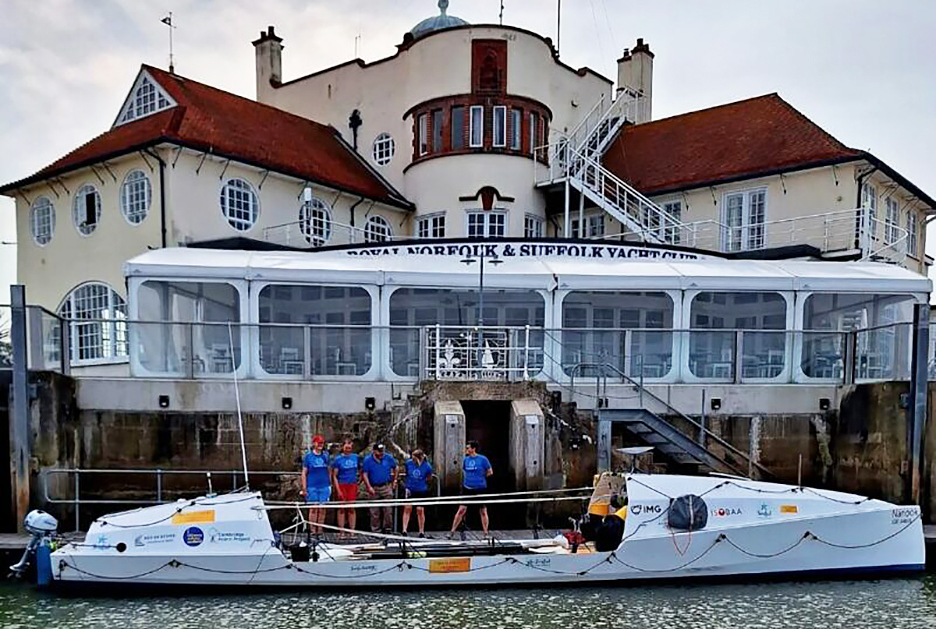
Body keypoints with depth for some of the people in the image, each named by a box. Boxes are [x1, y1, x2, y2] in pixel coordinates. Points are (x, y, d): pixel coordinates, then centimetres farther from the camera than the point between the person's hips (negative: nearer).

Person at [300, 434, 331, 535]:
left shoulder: (325, 455, 10)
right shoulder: (308, 456, 2)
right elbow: (304, 473, 2)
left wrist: (330, 484, 10)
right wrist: (304, 488, -3)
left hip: (324, 486, 2)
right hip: (312, 487, -2)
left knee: (322, 509, 4)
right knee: (313, 509, -2)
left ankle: (320, 530, 12)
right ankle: (313, 531, 5)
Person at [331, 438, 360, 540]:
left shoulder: (356, 457, 8)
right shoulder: (338, 459, -1)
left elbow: (360, 470, 22)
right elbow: (334, 476, -3)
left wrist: (359, 479, 9)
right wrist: (338, 490, -10)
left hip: (352, 485, 2)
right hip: (341, 485, -2)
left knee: (352, 508, 1)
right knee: (342, 509, 0)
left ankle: (352, 532, 6)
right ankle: (341, 532, 6)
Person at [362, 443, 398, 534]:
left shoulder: (388, 458, 3)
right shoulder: (368, 460, -1)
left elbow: (395, 468, 17)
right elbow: (365, 474, -2)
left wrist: (394, 481, 14)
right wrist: (369, 487, -11)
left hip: (386, 487, 1)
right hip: (373, 488, -1)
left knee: (388, 510, -2)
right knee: (374, 512, 2)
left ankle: (388, 528, 8)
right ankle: (375, 530, 12)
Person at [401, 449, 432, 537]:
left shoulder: (427, 466, -16)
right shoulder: (408, 463, -11)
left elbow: (428, 478, 2)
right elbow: (406, 474, 6)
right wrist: (406, 486, 4)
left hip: (421, 491, -1)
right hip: (410, 490, 1)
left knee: (420, 510, 4)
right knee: (407, 509, -3)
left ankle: (421, 532, 15)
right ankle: (404, 530, 0)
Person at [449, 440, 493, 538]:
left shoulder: (483, 459, -6)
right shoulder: (465, 459, 5)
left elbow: (490, 472, 2)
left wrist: (480, 477, 3)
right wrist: (471, 478, 9)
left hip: (480, 489, -3)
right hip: (467, 488, 3)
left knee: (483, 511, 5)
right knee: (461, 510, -1)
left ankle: (486, 533, 16)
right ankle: (452, 531, 6)